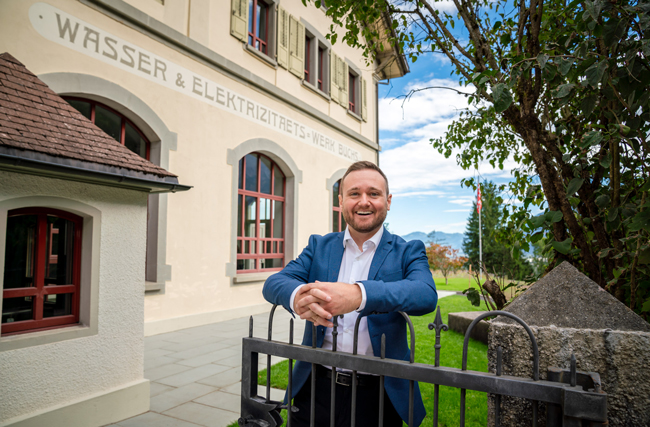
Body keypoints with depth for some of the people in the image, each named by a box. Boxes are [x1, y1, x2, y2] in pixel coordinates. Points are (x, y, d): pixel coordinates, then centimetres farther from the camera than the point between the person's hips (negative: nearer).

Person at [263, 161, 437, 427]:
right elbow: (274, 282, -7)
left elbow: (426, 295, -22)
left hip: (377, 396, -2)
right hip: (315, 388, 2)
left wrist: (359, 295, -40)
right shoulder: (319, 246, 5)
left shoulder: (408, 252, -2)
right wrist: (297, 296, -33)